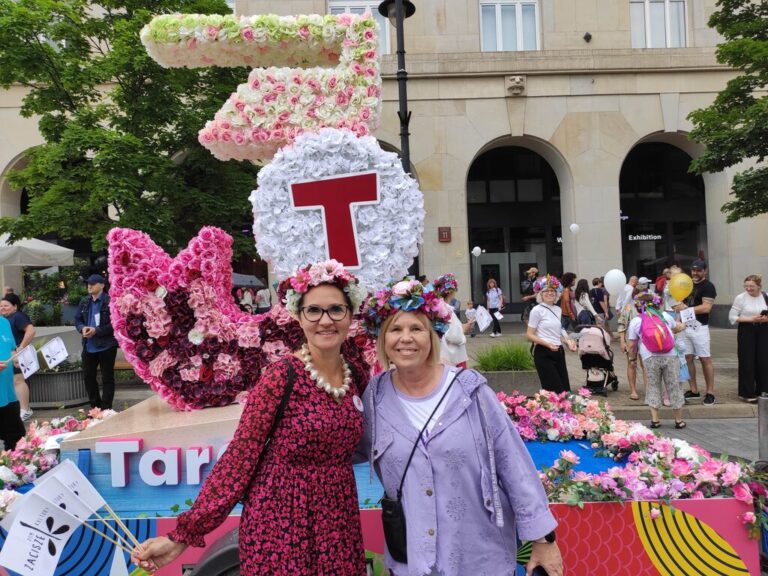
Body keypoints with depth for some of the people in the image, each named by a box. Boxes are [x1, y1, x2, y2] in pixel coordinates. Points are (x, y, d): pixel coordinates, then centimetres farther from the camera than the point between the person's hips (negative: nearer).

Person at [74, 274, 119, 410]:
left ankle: (105, 409, 12)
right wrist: (82, 328, -7)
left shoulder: (110, 301, -13)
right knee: (88, 376, 13)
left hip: (106, 346, -7)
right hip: (89, 346, 7)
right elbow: (77, 319, 15)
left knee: (107, 378, 4)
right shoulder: (84, 302, 9)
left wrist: (96, 330, -22)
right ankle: (95, 407, 27)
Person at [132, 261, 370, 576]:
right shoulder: (281, 376, -17)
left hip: (340, 518, 5)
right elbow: (240, 456, -14)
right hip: (281, 518, -5)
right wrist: (184, 534, -13)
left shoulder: (357, 375, -1)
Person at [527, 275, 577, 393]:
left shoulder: (558, 310, 11)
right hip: (543, 353, -7)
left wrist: (568, 341, 2)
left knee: (566, 389, 8)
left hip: (559, 352, 7)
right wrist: (547, 344, -22)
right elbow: (529, 335, -11)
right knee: (555, 390, -8)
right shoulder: (537, 310, -9)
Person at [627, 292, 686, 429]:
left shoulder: (635, 321, 7)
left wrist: (632, 357, 23)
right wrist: (682, 326, 55)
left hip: (650, 358, -1)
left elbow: (632, 345, 6)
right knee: (674, 386, 11)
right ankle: (679, 420, 20)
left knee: (653, 387, 11)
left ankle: (655, 419, 9)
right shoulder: (665, 315, 13)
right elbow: (677, 328, 32)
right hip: (670, 356, 1)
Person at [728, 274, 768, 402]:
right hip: (746, 331, -3)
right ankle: (747, 393, 9)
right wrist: (750, 319, -17)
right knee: (747, 362, 0)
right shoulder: (740, 298, -6)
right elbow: (732, 317, -6)